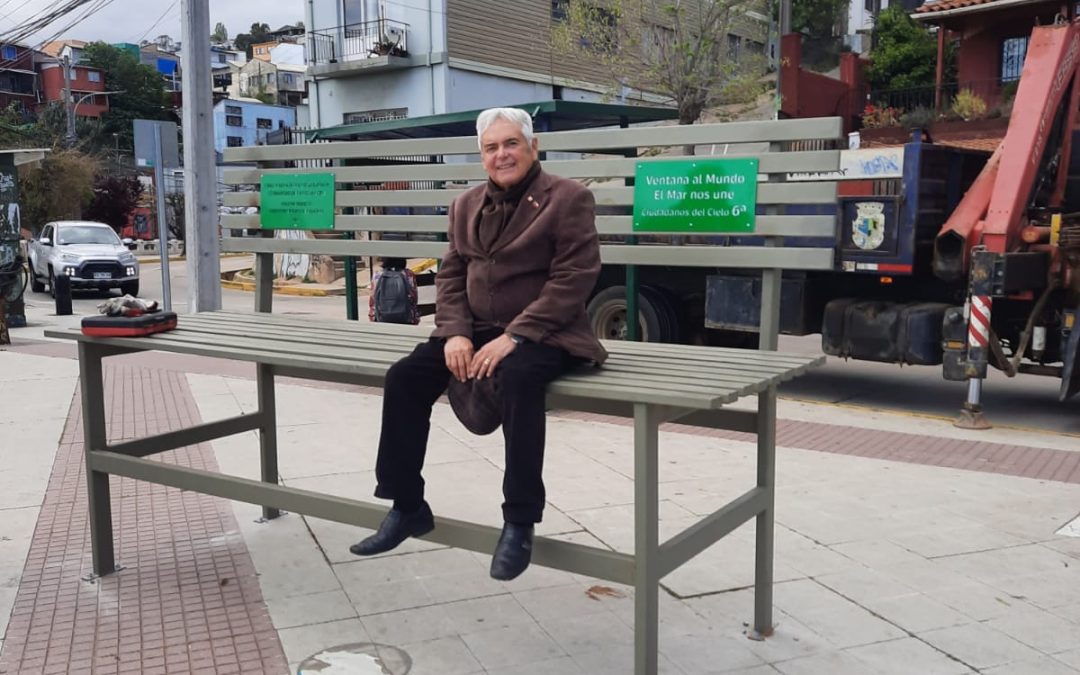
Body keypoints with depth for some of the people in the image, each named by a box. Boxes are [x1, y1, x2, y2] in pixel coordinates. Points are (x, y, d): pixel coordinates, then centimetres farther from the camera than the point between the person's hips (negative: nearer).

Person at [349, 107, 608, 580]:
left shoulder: (568, 198, -5)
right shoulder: (467, 205, 14)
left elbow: (573, 280, -14)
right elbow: (450, 274, 12)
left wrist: (514, 336, -22)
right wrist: (456, 332, -8)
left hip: (544, 334, -6)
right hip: (478, 329, 6)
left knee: (517, 380, -38)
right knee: (404, 377, -14)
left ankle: (519, 522, -23)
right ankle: (407, 507, 0)